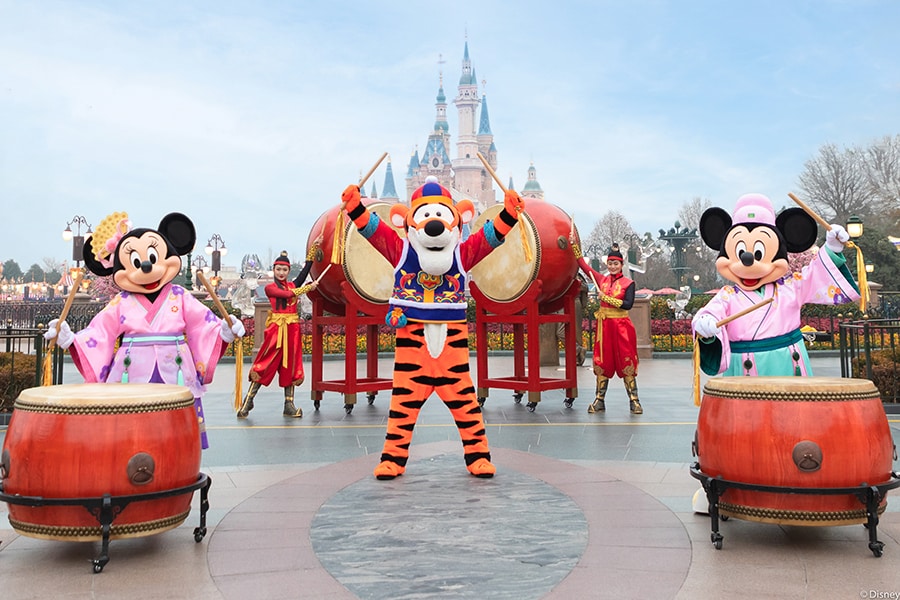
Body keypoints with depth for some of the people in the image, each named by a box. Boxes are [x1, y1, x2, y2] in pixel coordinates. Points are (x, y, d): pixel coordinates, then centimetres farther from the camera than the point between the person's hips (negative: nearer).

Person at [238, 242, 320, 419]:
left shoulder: (293, 285, 14)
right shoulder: (270, 288, 2)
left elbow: (306, 269, 5)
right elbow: (288, 295, -12)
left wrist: (313, 248, 1)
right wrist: (308, 287, -5)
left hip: (292, 329, 4)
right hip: (276, 328, -4)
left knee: (290, 366, 6)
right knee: (266, 364, -4)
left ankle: (289, 406, 9)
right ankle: (247, 402, 5)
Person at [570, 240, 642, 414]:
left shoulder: (628, 283, -1)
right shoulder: (602, 279, 9)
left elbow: (628, 304, -14)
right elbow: (583, 264, 12)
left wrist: (605, 298, -16)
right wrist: (575, 245, 10)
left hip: (621, 326, -4)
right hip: (604, 326, 4)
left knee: (626, 362, -3)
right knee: (602, 363, 7)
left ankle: (634, 401, 2)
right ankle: (599, 400, 12)